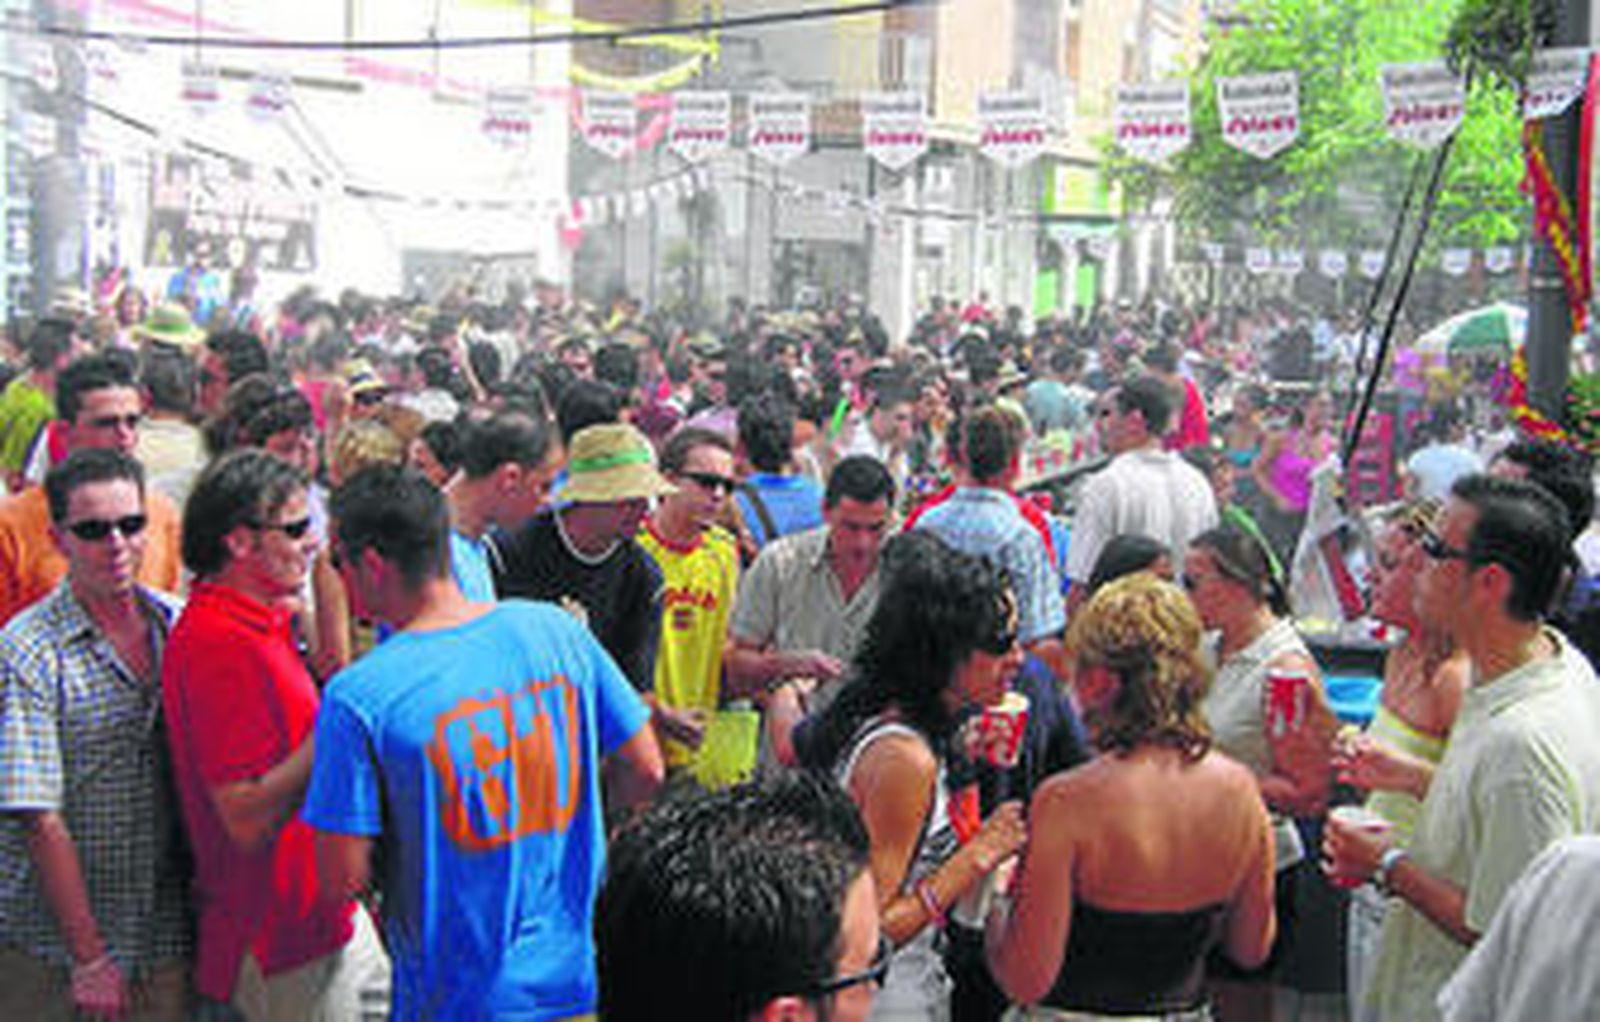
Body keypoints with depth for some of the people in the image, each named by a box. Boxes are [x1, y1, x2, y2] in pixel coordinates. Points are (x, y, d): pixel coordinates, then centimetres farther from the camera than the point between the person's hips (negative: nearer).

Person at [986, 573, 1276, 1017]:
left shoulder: (1066, 802, -22)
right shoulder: (1238, 789, -7)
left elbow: (1025, 982, -20)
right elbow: (1252, 949, 5)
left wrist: (996, 902, -3)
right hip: (1188, 1009, 4)